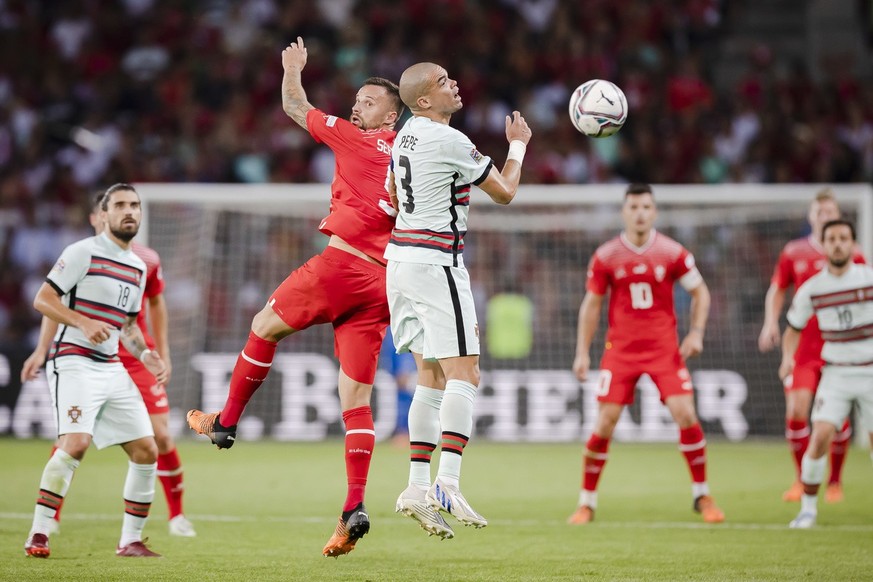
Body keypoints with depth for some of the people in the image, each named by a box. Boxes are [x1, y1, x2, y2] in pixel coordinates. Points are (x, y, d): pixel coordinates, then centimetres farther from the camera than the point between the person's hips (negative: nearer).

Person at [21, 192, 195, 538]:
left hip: (138, 357, 1)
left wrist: (162, 351, 14)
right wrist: (42, 350, -3)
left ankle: (176, 515, 13)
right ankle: (51, 515, 2)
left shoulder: (146, 261, 0)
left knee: (161, 436, -5)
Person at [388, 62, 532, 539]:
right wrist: (518, 145, 11)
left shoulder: (404, 137, 12)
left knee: (432, 379, 10)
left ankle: (418, 487, 5)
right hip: (436, 263, -9)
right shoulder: (450, 142, -14)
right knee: (463, 375, -11)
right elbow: (504, 193, -4)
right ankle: (447, 484, -23)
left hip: (400, 258, 9)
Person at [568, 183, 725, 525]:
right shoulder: (606, 257, -2)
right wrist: (582, 352, 3)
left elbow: (700, 292, 8)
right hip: (620, 349, 0)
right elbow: (591, 305, 7)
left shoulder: (673, 253, -3)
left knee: (685, 415, -12)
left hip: (664, 348, 0)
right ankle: (586, 503, 6)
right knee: (604, 423, -7)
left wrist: (696, 333, -5)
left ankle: (702, 495, 5)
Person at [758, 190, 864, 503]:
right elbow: (777, 290, 14)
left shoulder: (853, 257, 2)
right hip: (804, 346, 0)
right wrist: (770, 324, 0)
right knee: (796, 411, -11)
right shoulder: (793, 253, 4)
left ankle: (835, 481, 15)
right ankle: (801, 479, 6)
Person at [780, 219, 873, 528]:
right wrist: (788, 357, -8)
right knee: (820, 436, -16)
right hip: (835, 373, 0)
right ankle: (808, 506, -3)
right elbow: (793, 329, 11)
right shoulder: (811, 288, -2)